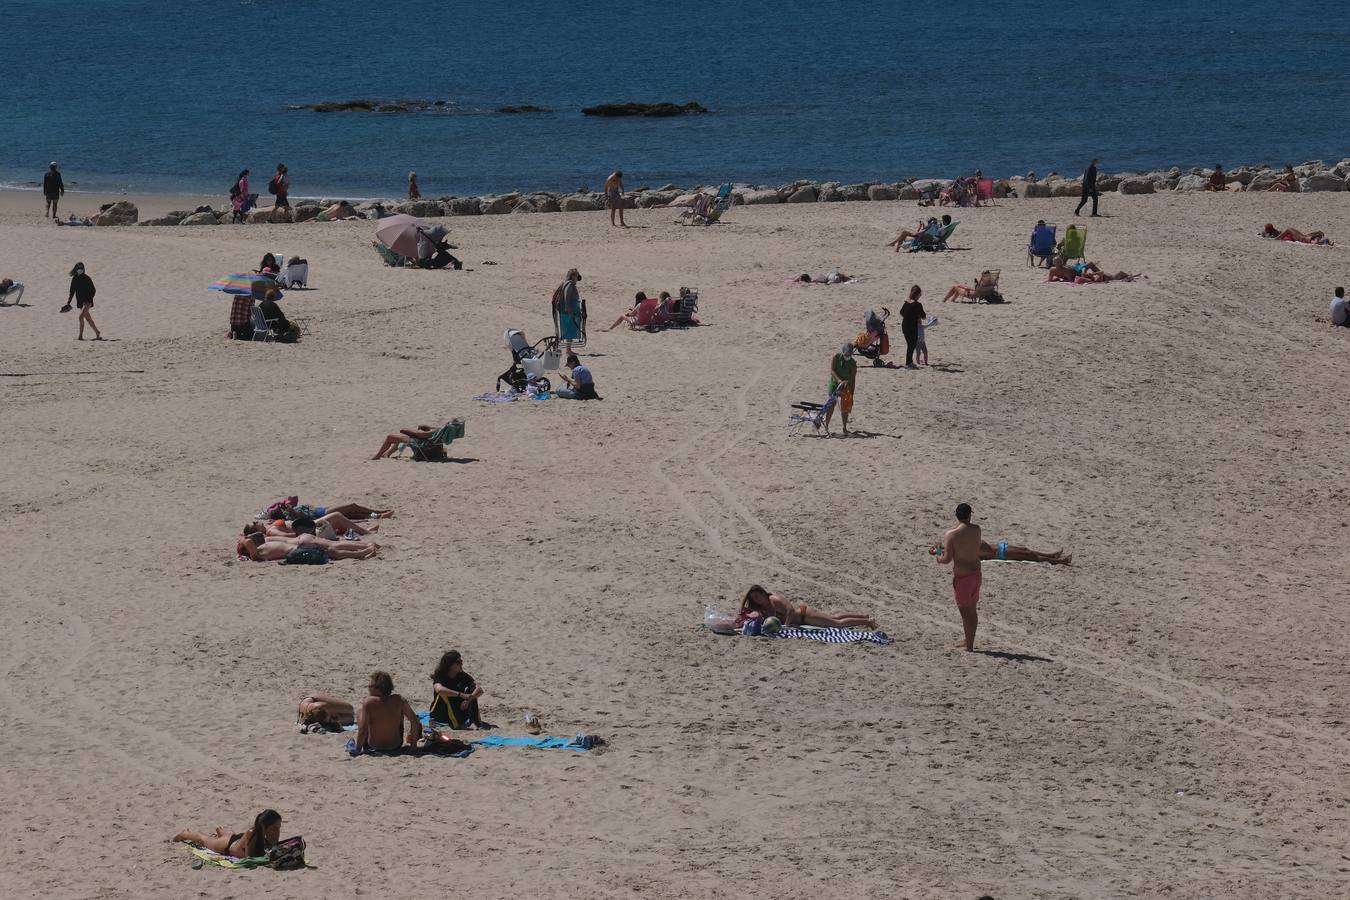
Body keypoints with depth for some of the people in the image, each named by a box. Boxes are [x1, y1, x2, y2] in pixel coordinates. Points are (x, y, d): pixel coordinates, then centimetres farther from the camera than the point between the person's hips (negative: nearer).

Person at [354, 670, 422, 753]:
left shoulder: (368, 703, -22)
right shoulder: (399, 700, -12)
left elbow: (363, 729, -24)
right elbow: (414, 720, -9)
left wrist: (357, 749, -12)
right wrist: (413, 743, 2)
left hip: (374, 746, -3)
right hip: (396, 746, 3)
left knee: (359, 712, 16)